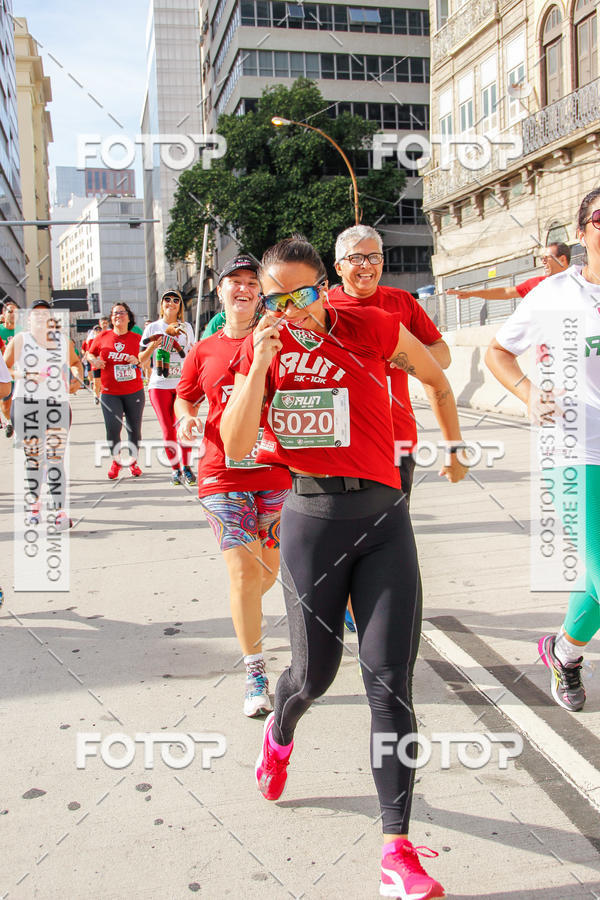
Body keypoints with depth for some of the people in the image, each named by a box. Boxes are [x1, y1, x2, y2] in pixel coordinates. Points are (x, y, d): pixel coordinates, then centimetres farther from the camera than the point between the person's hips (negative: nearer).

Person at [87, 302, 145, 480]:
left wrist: (138, 360, -13)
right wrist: (95, 360, -5)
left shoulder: (137, 339, 2)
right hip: (110, 392, 0)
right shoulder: (102, 337, 4)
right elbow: (90, 353, 17)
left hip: (134, 391, 0)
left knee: (134, 428, 5)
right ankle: (116, 461, 14)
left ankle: (133, 461, 24)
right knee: (112, 427, -9)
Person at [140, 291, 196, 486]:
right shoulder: (152, 328, 5)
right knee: (167, 430, -1)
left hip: (182, 384, 1)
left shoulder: (186, 327, 9)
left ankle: (186, 466, 4)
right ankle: (175, 469, 11)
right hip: (159, 385, 0)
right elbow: (142, 361, 4)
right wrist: (151, 346, -13)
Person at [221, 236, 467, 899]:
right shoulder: (261, 347, 1)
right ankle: (278, 735, 50)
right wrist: (262, 363, -17)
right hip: (310, 518, 1)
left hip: (383, 519, -1)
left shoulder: (373, 328, -4)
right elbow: (236, 446, -10)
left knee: (390, 681, -4)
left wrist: (454, 446, 21)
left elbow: (435, 379, 15)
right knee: (314, 672, 13)